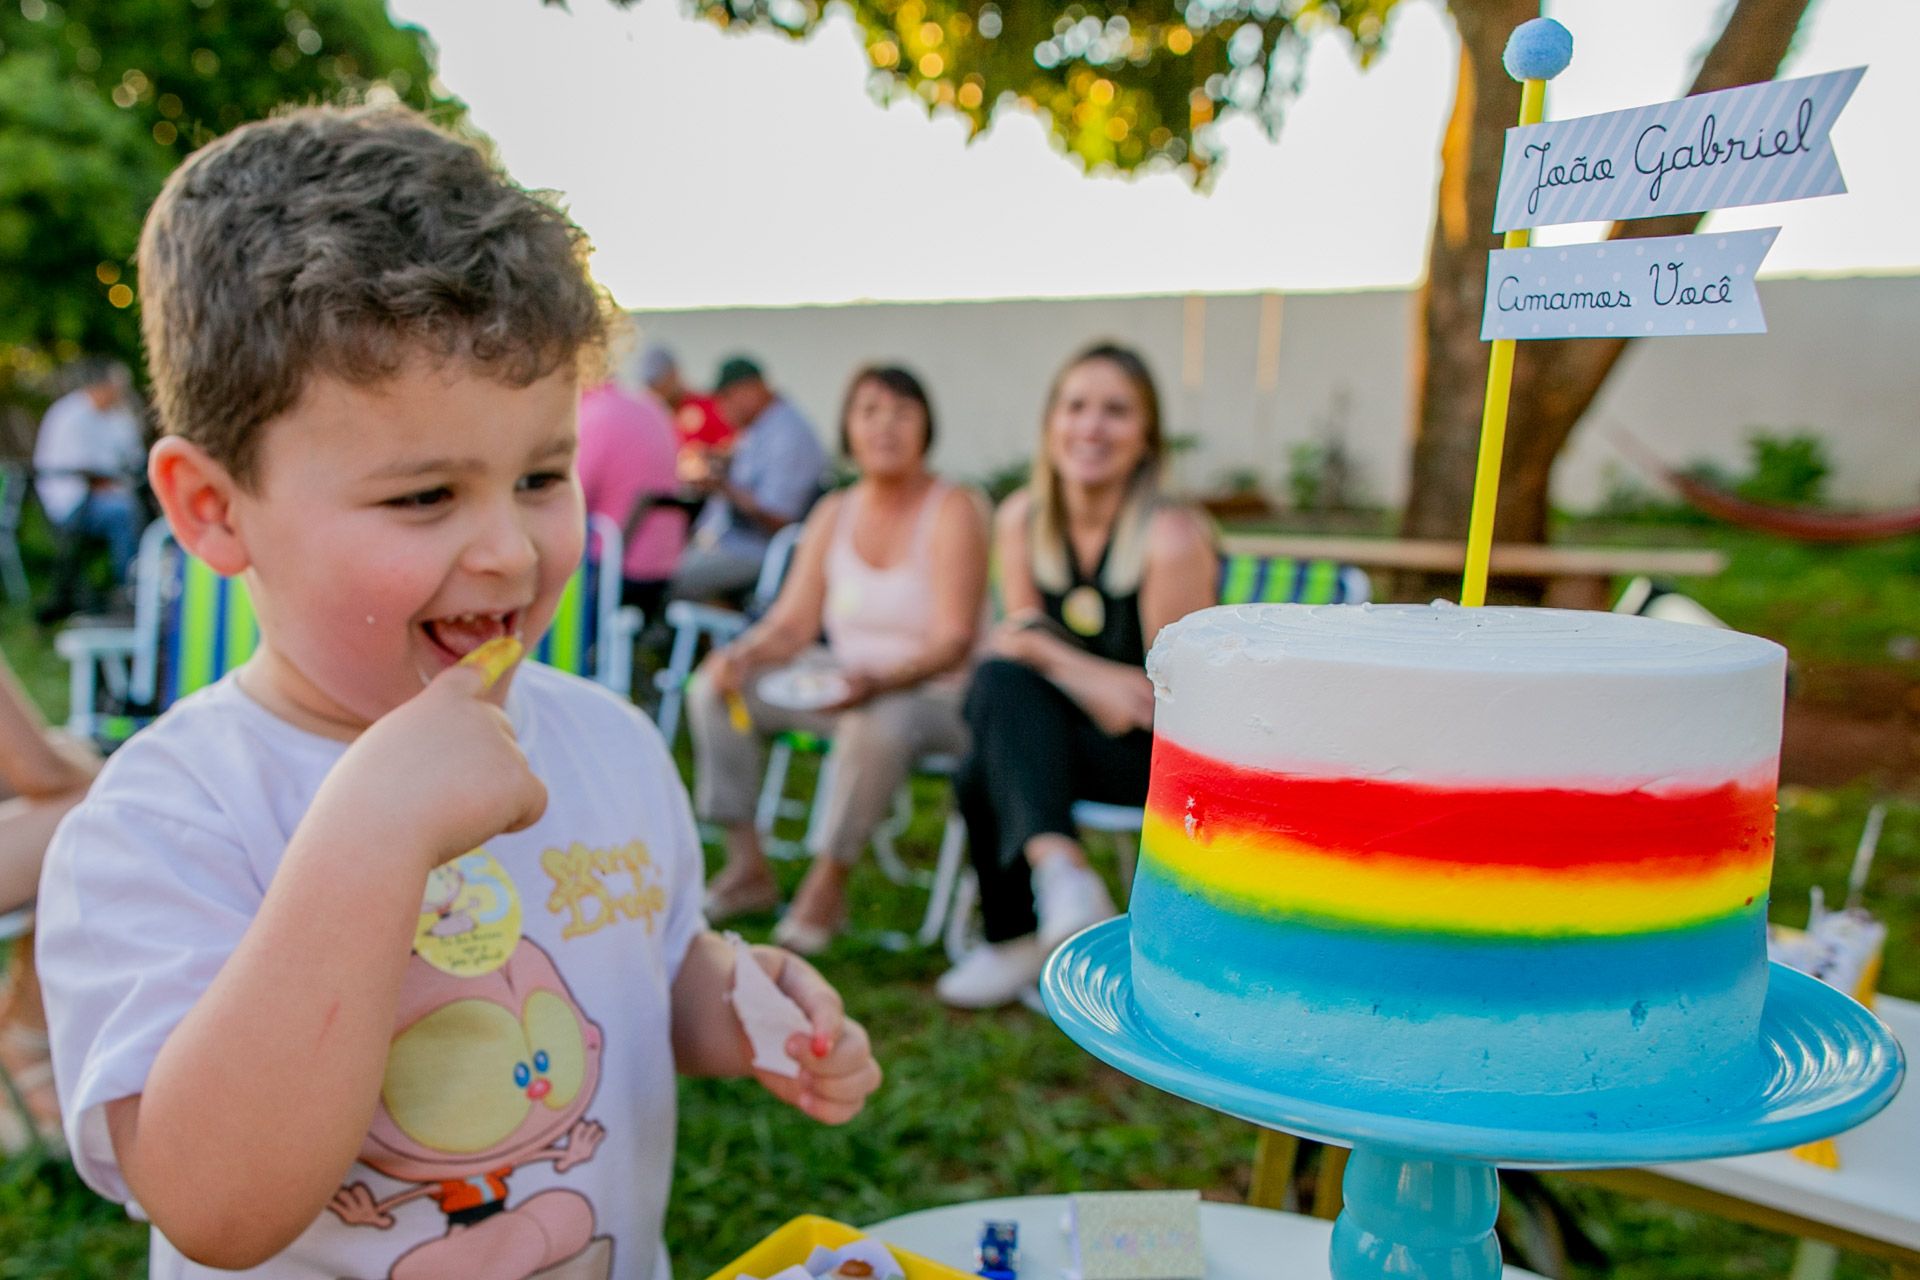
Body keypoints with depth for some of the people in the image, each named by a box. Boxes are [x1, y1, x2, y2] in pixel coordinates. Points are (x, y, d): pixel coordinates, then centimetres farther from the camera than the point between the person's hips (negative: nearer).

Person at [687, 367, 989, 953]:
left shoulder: (955, 510, -12)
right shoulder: (834, 513, 5)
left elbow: (954, 642, -21)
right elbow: (792, 623, 2)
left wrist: (878, 680, -38)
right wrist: (742, 655, -20)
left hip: (937, 695, -6)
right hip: (849, 683, 6)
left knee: (880, 719, -39)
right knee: (715, 684, -9)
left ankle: (828, 883, -17)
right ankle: (748, 867, -2)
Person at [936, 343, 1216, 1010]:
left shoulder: (1172, 536, -20)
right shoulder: (1021, 518, -3)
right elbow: (1019, 635, 0)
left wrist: (1046, 651, -20)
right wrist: (1090, 676, -21)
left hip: (1165, 756, -6)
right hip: (1054, 734, 6)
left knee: (984, 770, -26)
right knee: (1000, 676, -26)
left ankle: (1015, 940, -11)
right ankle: (1057, 866, -25)